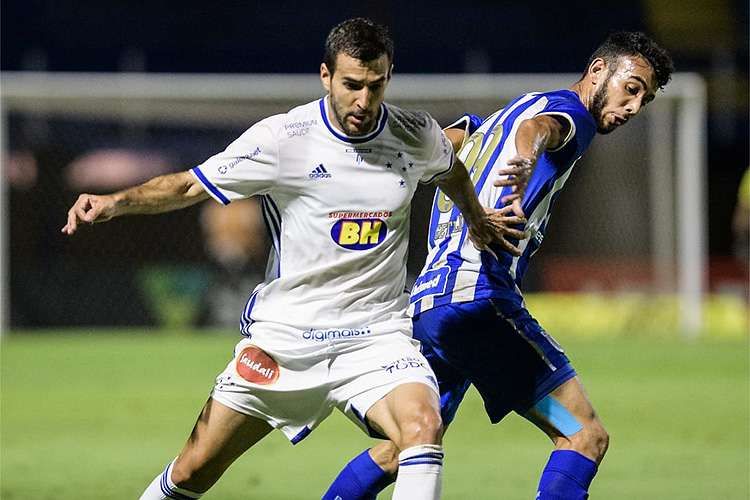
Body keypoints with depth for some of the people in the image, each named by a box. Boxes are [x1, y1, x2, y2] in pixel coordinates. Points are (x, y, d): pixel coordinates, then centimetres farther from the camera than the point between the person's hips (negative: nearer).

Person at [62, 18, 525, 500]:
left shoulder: (417, 135, -2)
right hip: (285, 332, -1)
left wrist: (478, 220, 33)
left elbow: (452, 170, 24)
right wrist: (115, 201, -21)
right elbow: (189, 186, -7)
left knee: (423, 426, -29)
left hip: (377, 333, 1)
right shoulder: (282, 139, -12)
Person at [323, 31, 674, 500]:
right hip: (479, 295, -9)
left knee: (400, 452, 22)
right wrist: (526, 159, -46)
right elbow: (537, 128, -25)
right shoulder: (568, 110, -1)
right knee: (587, 436, -10)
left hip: (428, 302, 9)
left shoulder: (508, 112, 27)